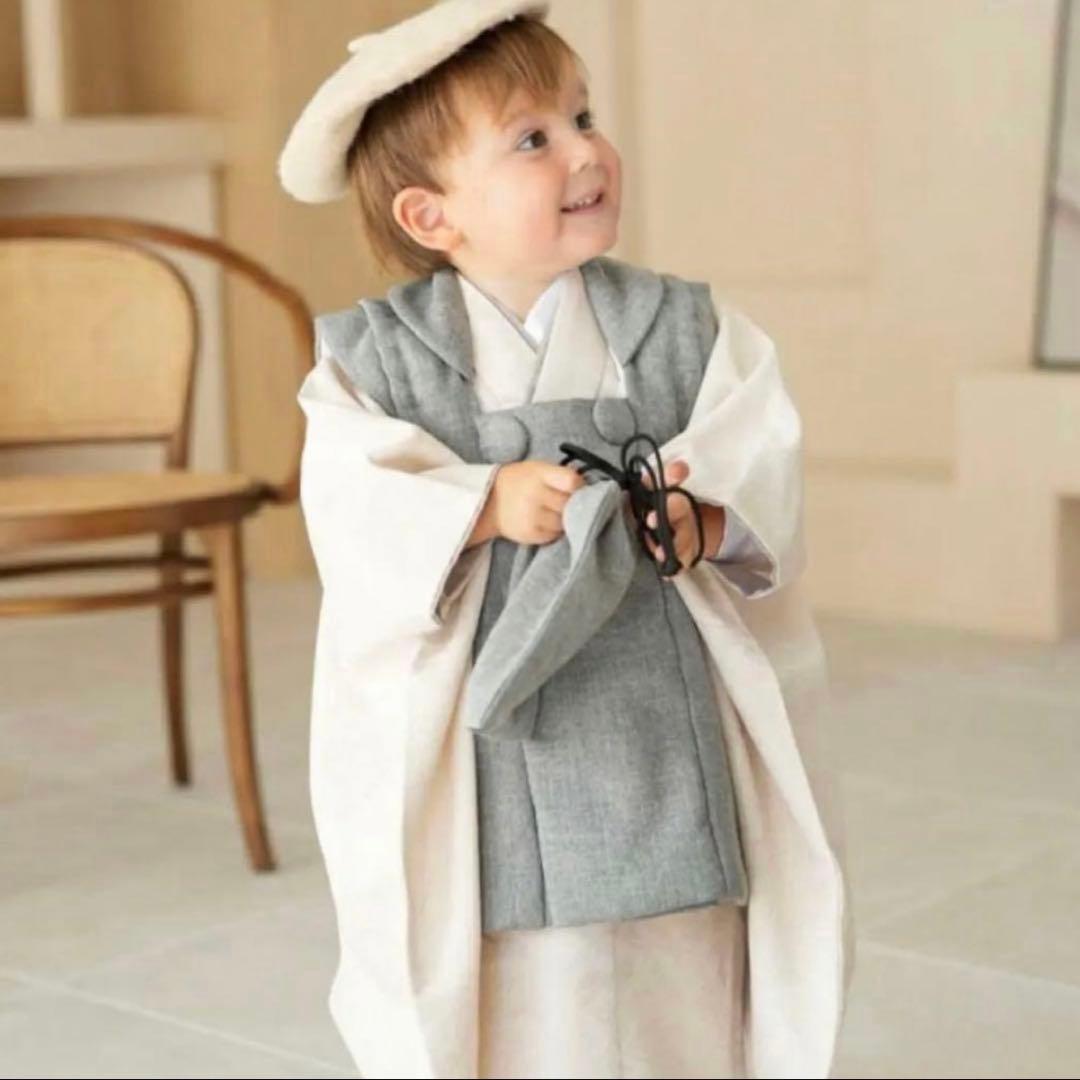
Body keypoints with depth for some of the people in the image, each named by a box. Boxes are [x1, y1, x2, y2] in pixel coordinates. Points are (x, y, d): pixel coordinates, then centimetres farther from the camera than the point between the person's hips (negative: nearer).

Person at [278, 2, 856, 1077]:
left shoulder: (688, 332, 2)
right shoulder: (372, 360, -2)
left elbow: (763, 471, -6)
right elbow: (357, 516, -13)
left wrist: (705, 522, -26)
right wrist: (489, 504, -26)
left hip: (662, 731, 2)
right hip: (481, 736, -2)